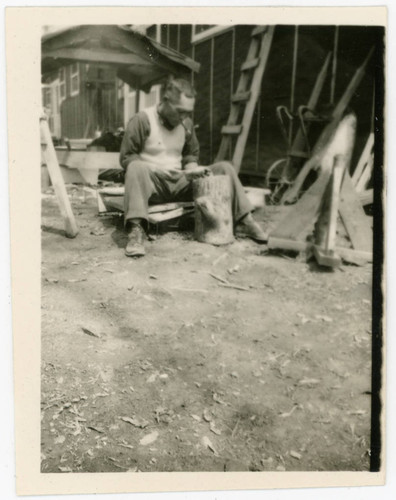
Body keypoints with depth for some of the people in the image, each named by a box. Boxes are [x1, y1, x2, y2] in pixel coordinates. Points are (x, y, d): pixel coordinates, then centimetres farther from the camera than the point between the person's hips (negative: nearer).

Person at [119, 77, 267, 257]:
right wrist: (157, 170, -23)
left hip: (180, 182, 5)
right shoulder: (142, 120, -10)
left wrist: (192, 169, -5)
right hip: (152, 183, -5)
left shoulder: (186, 123, 7)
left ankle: (244, 220, -10)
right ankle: (136, 230, -47)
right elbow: (126, 158, -10)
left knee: (225, 168, -8)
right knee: (136, 168, -39)